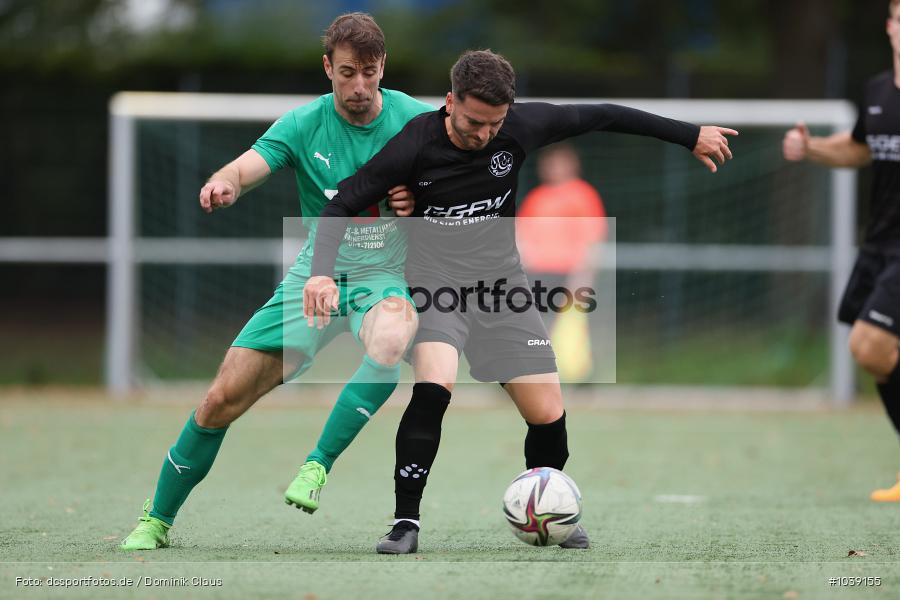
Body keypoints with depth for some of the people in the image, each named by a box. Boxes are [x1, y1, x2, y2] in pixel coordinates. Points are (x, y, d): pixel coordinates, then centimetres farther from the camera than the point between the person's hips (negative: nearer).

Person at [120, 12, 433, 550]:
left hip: (384, 278, -2)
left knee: (389, 342, -41)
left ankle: (319, 464, -23)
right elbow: (248, 167, -23)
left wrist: (424, 198, -20)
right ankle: (158, 520, 17)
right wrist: (223, 183, -48)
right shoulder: (304, 125, -7)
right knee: (221, 400, -3)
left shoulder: (416, 120, -8)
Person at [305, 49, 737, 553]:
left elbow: (601, 116, 3)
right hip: (437, 281, -3)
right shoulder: (415, 147, -18)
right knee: (434, 387, -31)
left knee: (548, 413, -1)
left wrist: (690, 135, 11)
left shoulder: (521, 126, -10)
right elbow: (343, 205, -12)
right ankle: (406, 524, -21)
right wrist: (323, 272, -27)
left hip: (502, 279, 3)